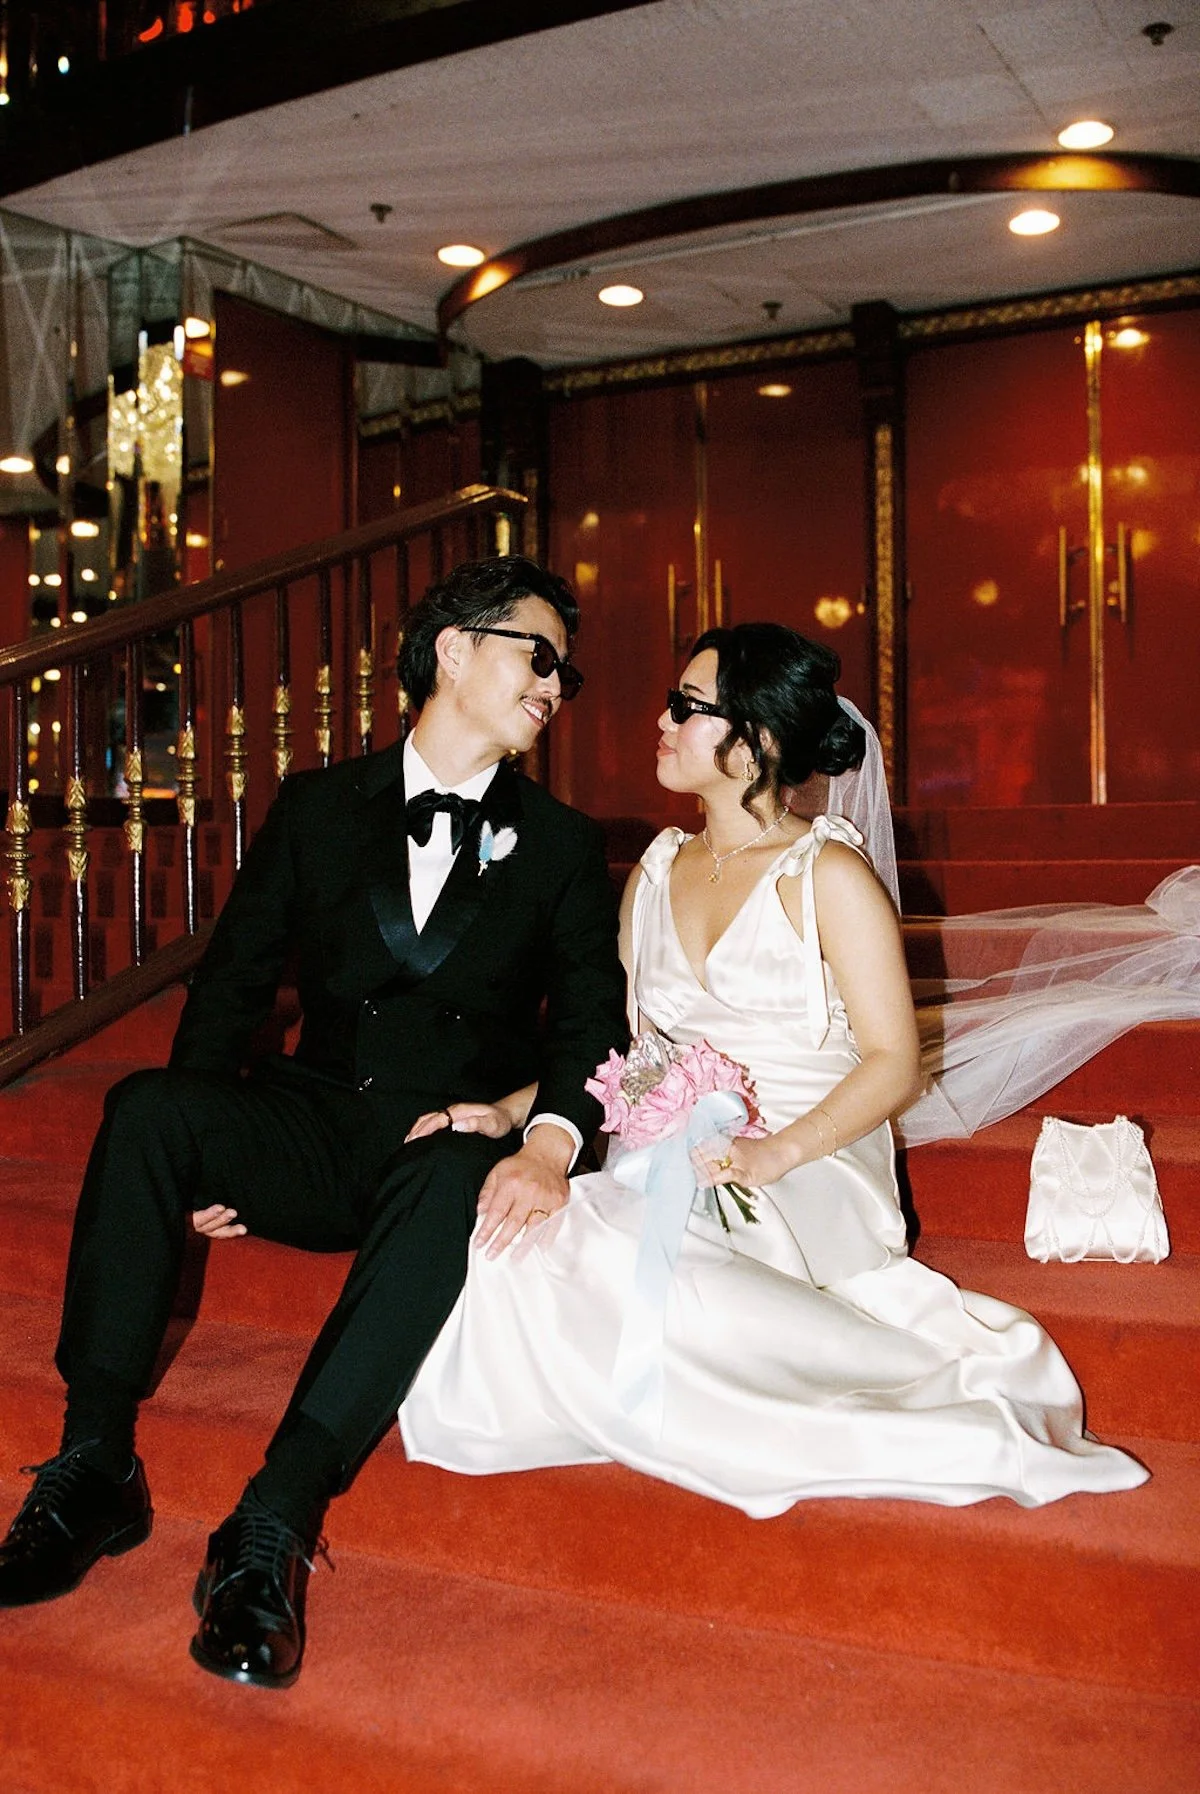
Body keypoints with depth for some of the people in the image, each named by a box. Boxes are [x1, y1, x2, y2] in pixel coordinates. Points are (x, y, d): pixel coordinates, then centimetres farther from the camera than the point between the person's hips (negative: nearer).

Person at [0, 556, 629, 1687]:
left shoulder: (562, 848, 10)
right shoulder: (319, 808, 11)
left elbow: (591, 1020, -1)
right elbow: (232, 981, 9)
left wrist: (547, 1144, -23)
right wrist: (195, 1156, -7)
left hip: (458, 1146, -1)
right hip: (315, 1132, 2)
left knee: (452, 1182, -37)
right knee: (144, 1108, -25)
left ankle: (272, 1529, -38)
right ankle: (95, 1469, -21)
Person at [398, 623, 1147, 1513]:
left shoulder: (828, 874, -2)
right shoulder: (657, 871, 16)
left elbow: (895, 1062, -7)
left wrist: (774, 1153, -22)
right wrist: (510, 1112, 1)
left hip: (804, 1176, -6)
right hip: (674, 1174, 6)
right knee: (512, 1244, -23)